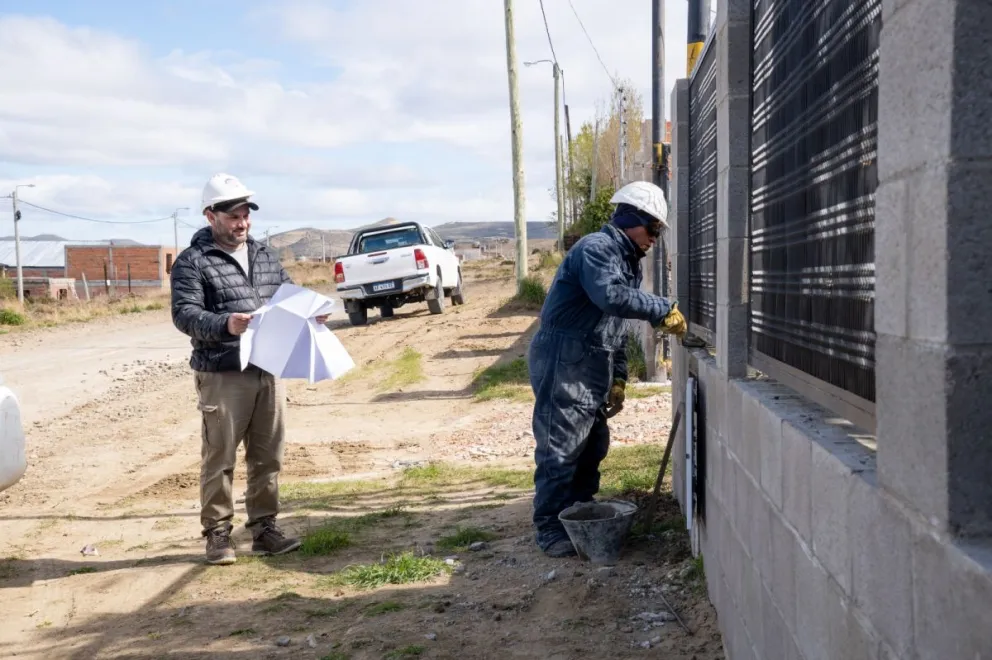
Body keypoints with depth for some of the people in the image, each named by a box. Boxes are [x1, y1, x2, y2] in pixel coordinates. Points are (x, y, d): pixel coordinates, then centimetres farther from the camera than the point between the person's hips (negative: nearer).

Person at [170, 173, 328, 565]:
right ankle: (217, 535, 12)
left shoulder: (266, 257, 16)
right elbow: (184, 313, -13)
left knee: (268, 457, 10)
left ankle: (264, 528, 21)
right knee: (219, 458, 1)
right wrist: (225, 324, -31)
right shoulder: (193, 262, -3)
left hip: (269, 372, 6)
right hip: (222, 376, -5)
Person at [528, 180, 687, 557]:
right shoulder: (596, 249, -13)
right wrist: (663, 311, -26)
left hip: (592, 369, 10)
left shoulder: (629, 262, 18)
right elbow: (611, 297, -33)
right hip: (563, 363, -10)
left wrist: (618, 379, 17)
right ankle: (550, 529, 3)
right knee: (560, 449, -5)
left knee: (594, 445, 15)